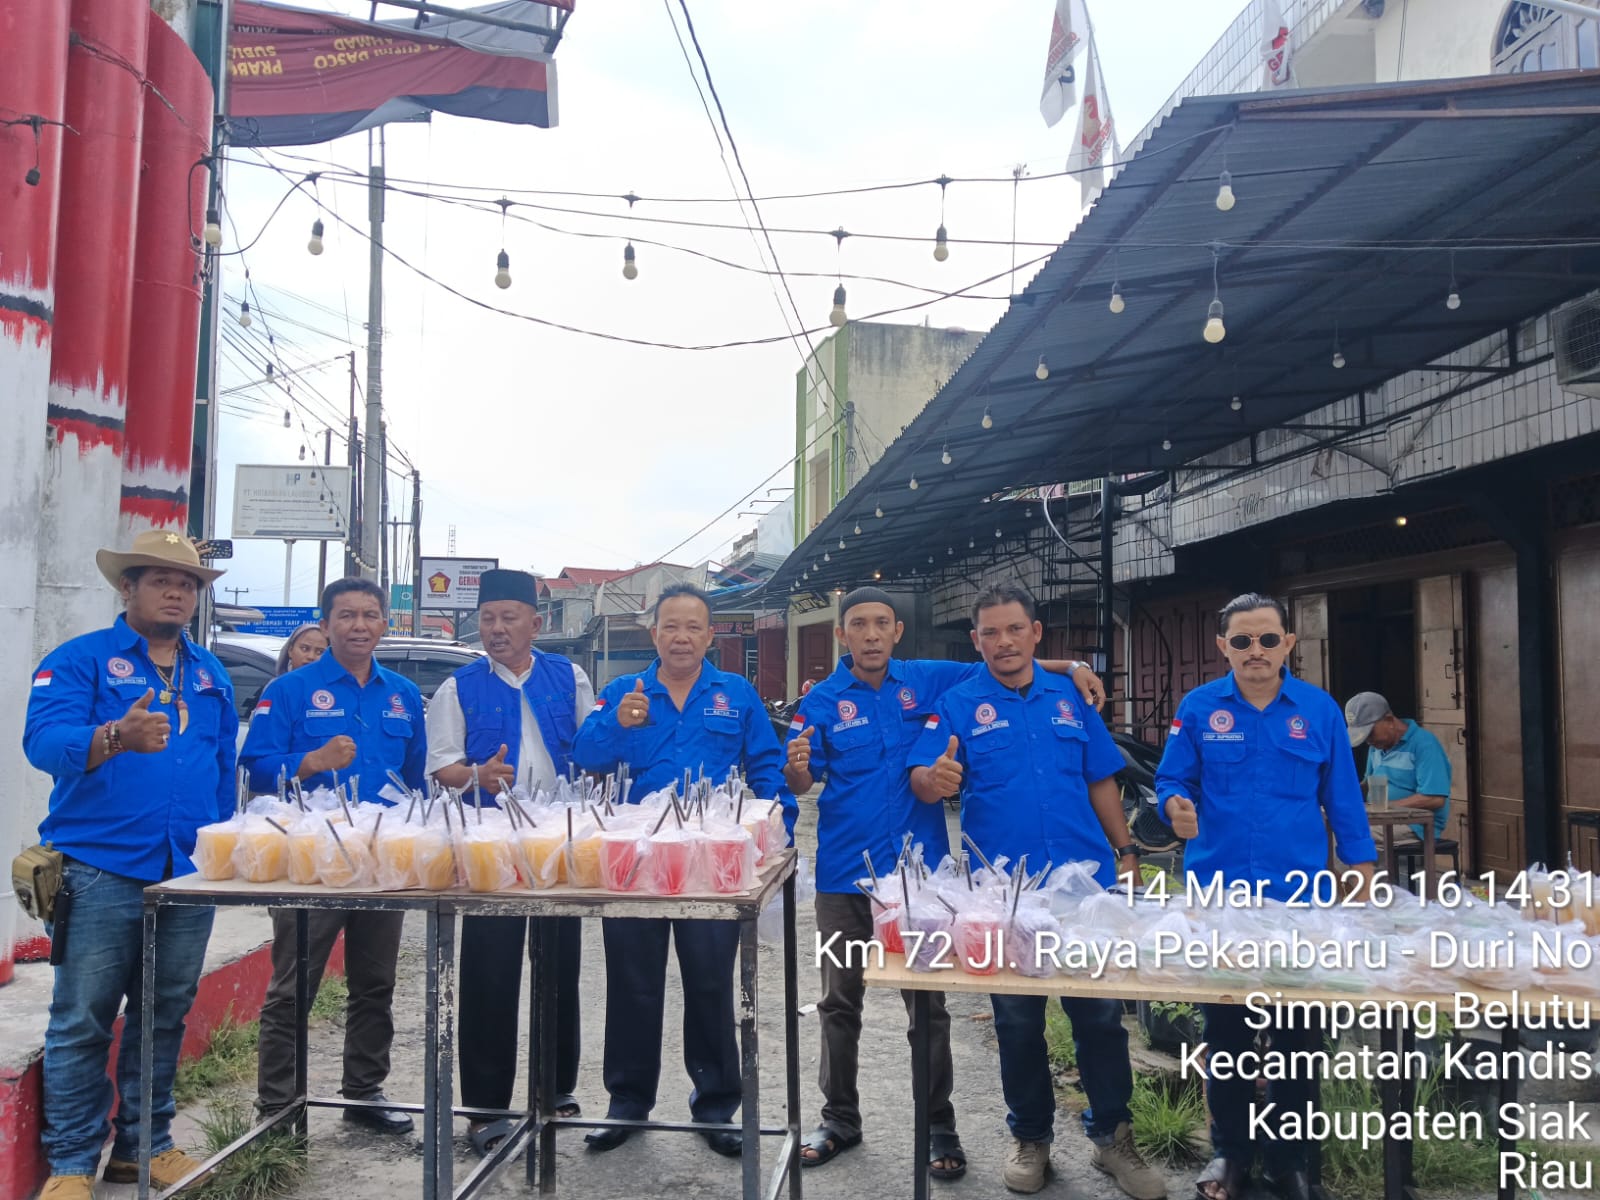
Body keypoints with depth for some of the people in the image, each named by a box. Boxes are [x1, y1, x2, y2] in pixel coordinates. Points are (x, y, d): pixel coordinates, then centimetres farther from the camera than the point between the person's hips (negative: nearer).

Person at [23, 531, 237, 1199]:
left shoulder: (211, 676, 16)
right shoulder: (81, 659, -1)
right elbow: (44, 740, -17)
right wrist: (117, 737, -35)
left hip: (190, 873, 5)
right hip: (101, 871, -5)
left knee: (165, 1017, 12)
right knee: (82, 1020, 1)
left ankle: (145, 1145, 25)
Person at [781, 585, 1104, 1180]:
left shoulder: (927, 681, -1)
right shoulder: (822, 701, -5)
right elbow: (800, 786, -8)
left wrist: (1069, 667, -5)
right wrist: (797, 767, -32)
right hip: (844, 872, 0)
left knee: (927, 1004, 9)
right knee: (840, 1002, 12)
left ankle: (940, 1127, 23)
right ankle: (840, 1120, 29)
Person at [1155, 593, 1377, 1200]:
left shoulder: (1320, 709, 0)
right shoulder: (1198, 707, -2)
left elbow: (1343, 799, 4)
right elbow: (1170, 780, 0)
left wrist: (1364, 878, 3)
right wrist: (1175, 807, -22)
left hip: (1299, 895, 1)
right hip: (1218, 894, 0)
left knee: (1295, 1031, 11)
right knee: (1225, 1027, 10)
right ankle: (1230, 1150, 27)